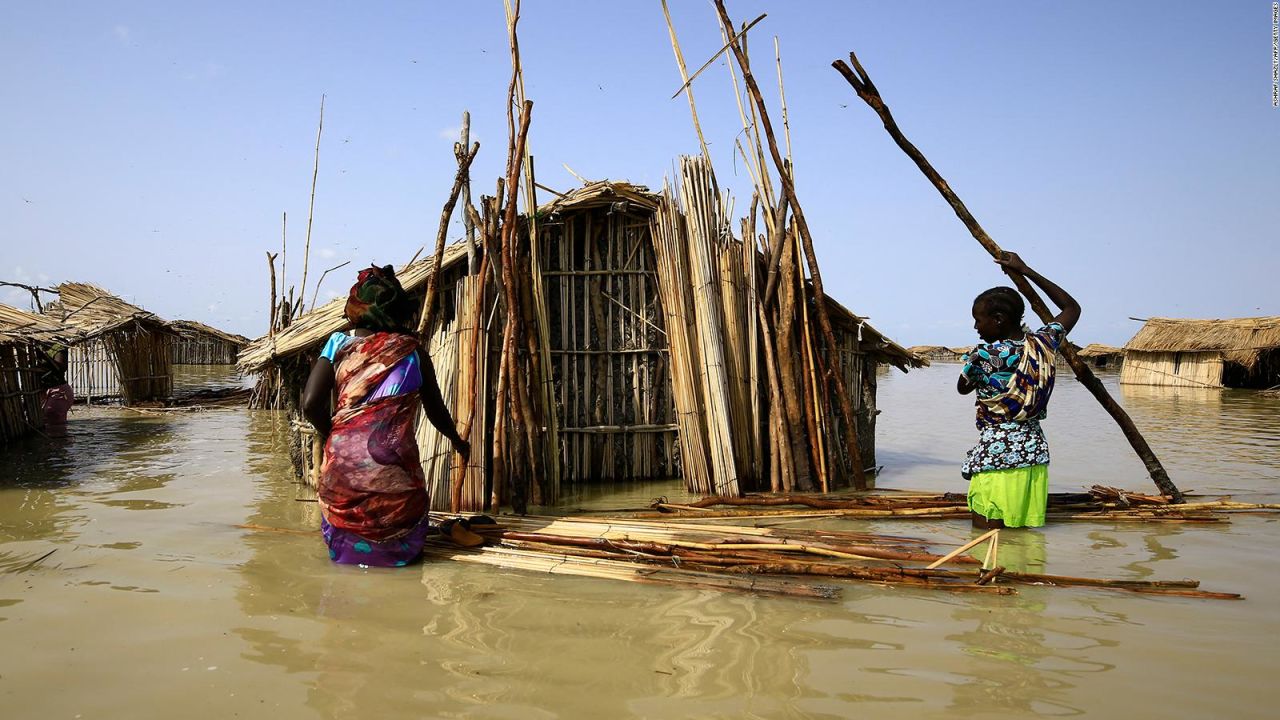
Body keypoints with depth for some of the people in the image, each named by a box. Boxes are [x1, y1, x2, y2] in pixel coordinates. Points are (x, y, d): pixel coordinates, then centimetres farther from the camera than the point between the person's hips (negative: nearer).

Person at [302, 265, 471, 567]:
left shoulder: (338, 345, 2)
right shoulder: (413, 353, 1)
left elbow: (311, 404, -5)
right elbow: (436, 410, 12)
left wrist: (334, 436, 14)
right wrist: (457, 440, 31)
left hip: (342, 465, 1)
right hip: (392, 468, -1)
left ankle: (348, 552, -3)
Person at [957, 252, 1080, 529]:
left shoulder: (984, 356, -13)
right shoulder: (1043, 344, 1)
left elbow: (963, 387, 8)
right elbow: (1072, 308, 21)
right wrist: (1026, 271, 20)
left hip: (995, 456, -6)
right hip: (1035, 453, 7)